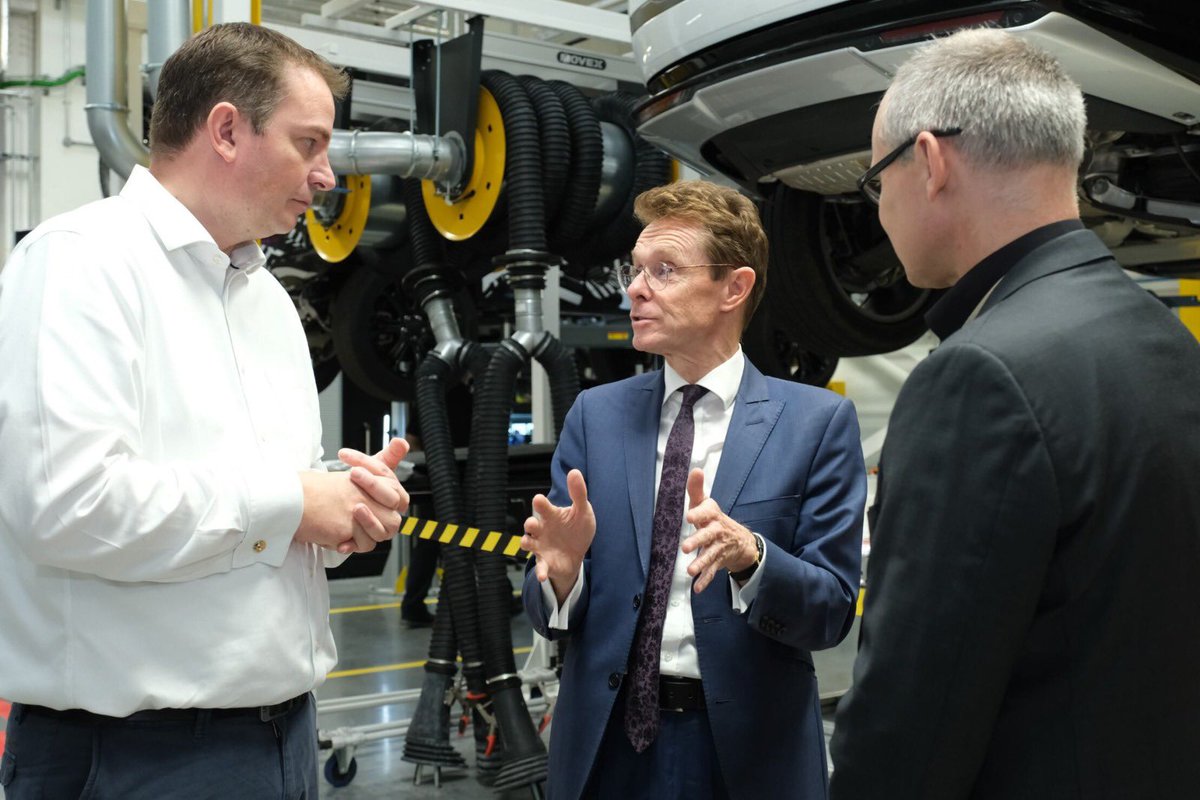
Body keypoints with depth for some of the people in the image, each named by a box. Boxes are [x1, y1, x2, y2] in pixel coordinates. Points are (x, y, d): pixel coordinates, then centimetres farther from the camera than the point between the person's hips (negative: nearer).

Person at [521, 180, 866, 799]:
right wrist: (563, 568, -21)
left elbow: (832, 611, -9)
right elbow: (550, 619, 0)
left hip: (746, 748, -2)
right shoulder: (595, 415, 0)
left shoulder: (818, 421, -6)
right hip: (607, 743, 2)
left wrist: (748, 555, -27)